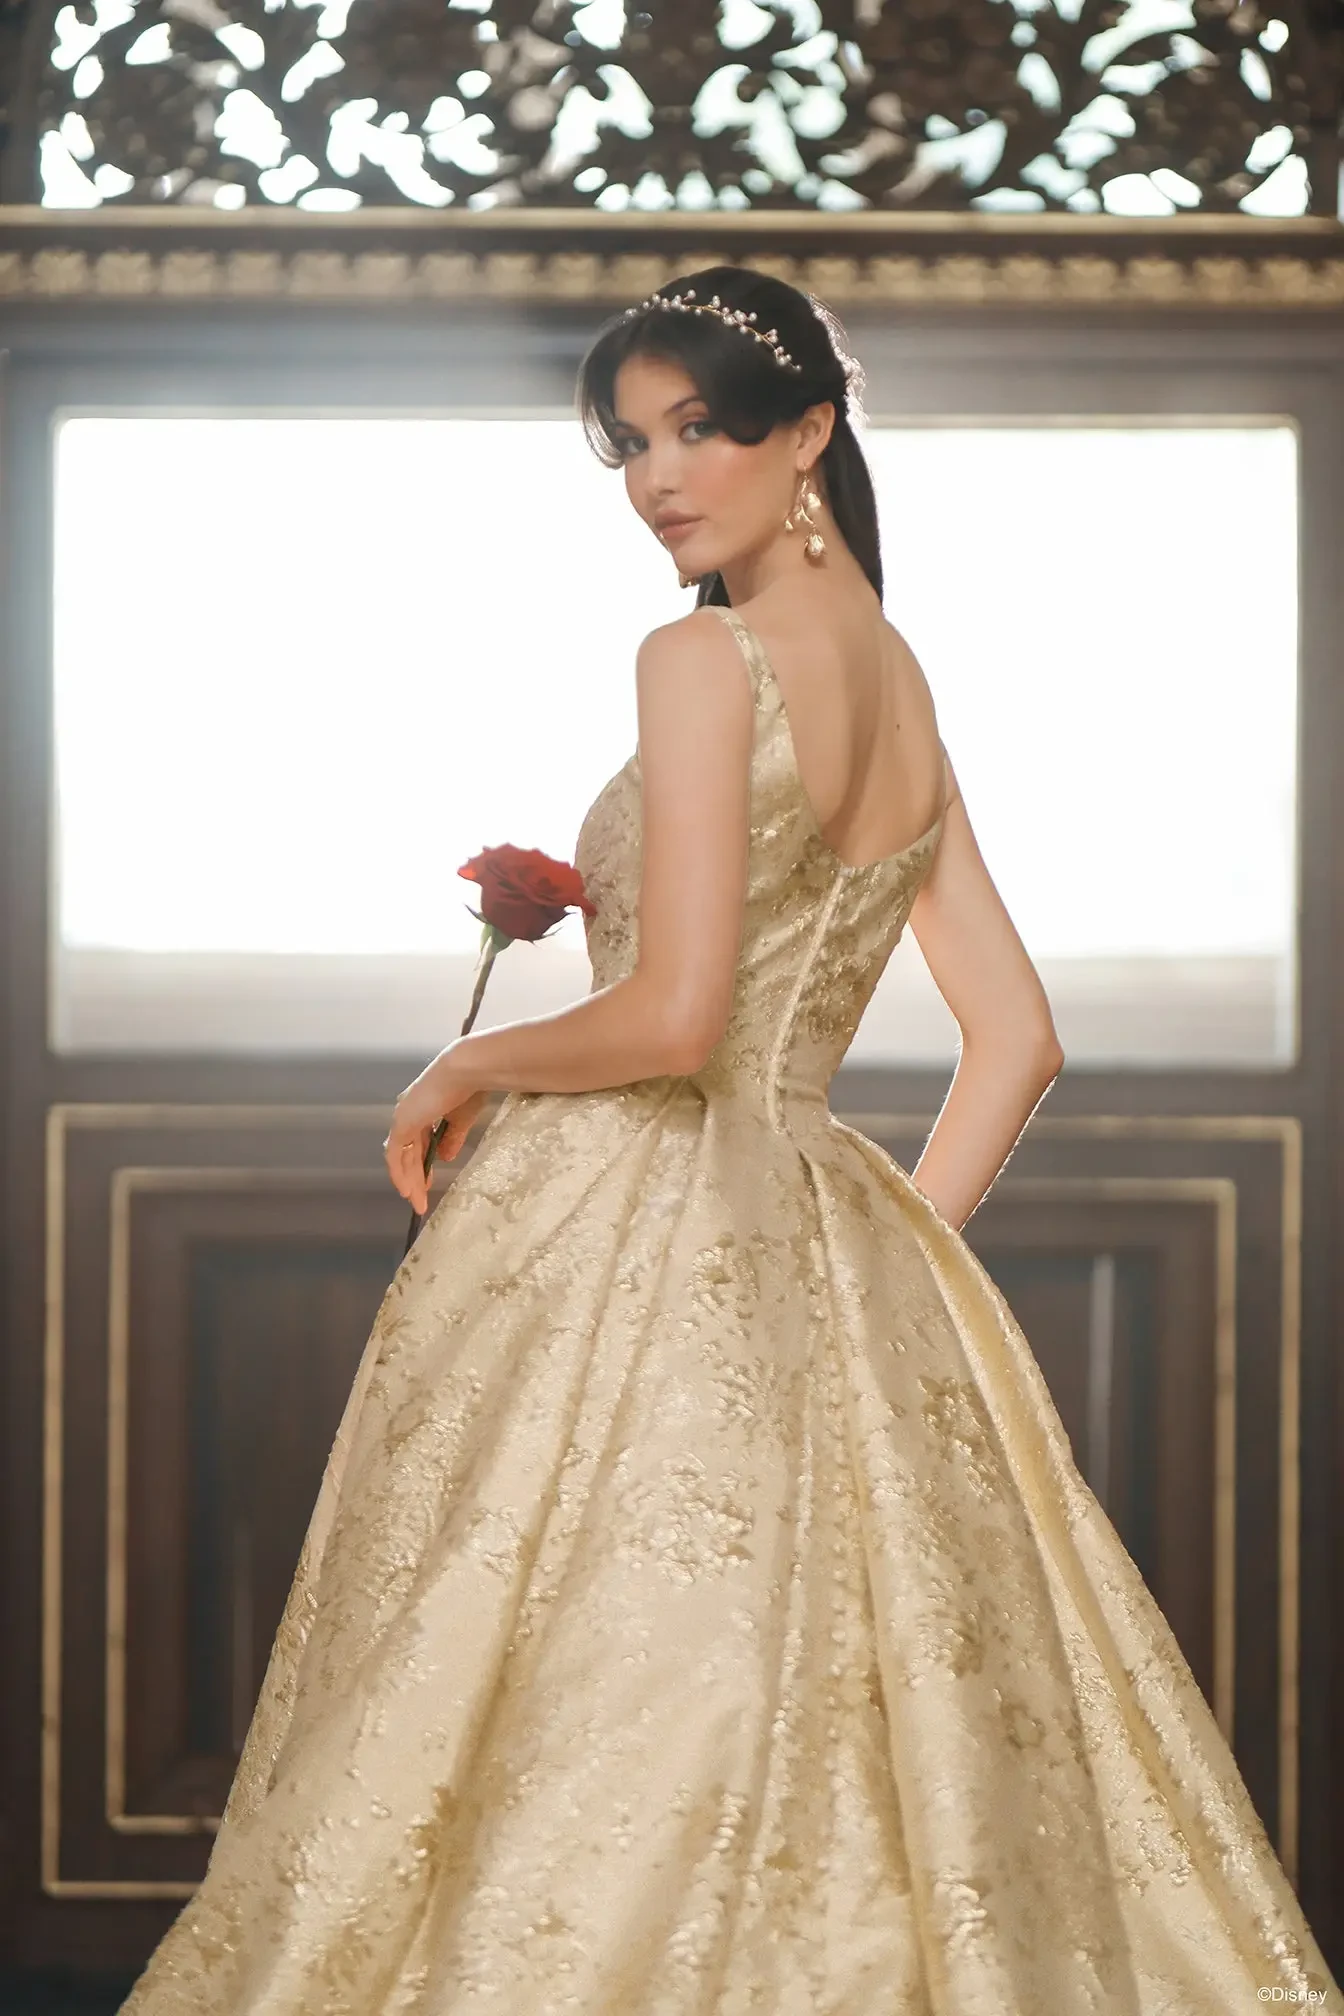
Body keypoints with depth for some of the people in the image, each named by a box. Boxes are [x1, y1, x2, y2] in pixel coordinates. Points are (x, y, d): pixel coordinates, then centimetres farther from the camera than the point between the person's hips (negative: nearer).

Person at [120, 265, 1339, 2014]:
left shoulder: (704, 660, -11)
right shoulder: (903, 687, 13)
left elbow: (673, 1018, -19)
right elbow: (1018, 1038, 14)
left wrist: (466, 1067, -4)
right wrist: (896, 1246, 14)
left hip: (632, 1250, -8)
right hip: (820, 1252, 8)